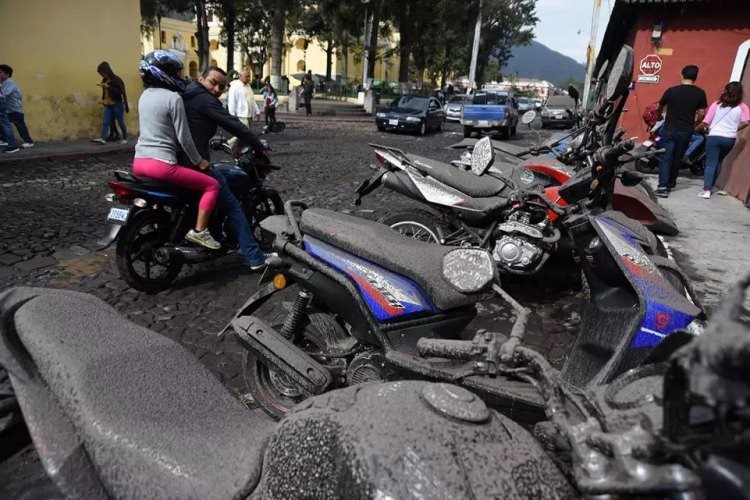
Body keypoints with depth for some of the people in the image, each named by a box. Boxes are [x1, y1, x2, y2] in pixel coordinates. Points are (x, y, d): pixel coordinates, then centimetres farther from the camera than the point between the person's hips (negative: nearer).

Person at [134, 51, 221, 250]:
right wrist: (198, 160, 2)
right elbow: (183, 137, -11)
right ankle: (199, 231, -7)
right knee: (212, 185, -2)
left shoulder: (145, 95, 16)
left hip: (139, 161, 9)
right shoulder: (173, 98, -10)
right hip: (161, 164, -9)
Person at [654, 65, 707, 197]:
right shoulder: (700, 93, 0)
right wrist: (694, 125, 22)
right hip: (686, 131, 2)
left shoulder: (671, 90, -3)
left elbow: (659, 108, 10)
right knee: (677, 158, 15)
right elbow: (701, 114, 2)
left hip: (669, 129, -2)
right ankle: (670, 183, 27)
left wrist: (658, 116, 32)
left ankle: (663, 187, -13)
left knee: (665, 158, -3)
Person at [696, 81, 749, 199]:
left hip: (714, 137, -2)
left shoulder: (717, 104, -2)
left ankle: (706, 190, -12)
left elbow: (705, 122, -6)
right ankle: (710, 185, 24)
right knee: (719, 162, 21)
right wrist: (734, 129, 6)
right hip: (730, 139, 2)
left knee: (710, 163, -3)